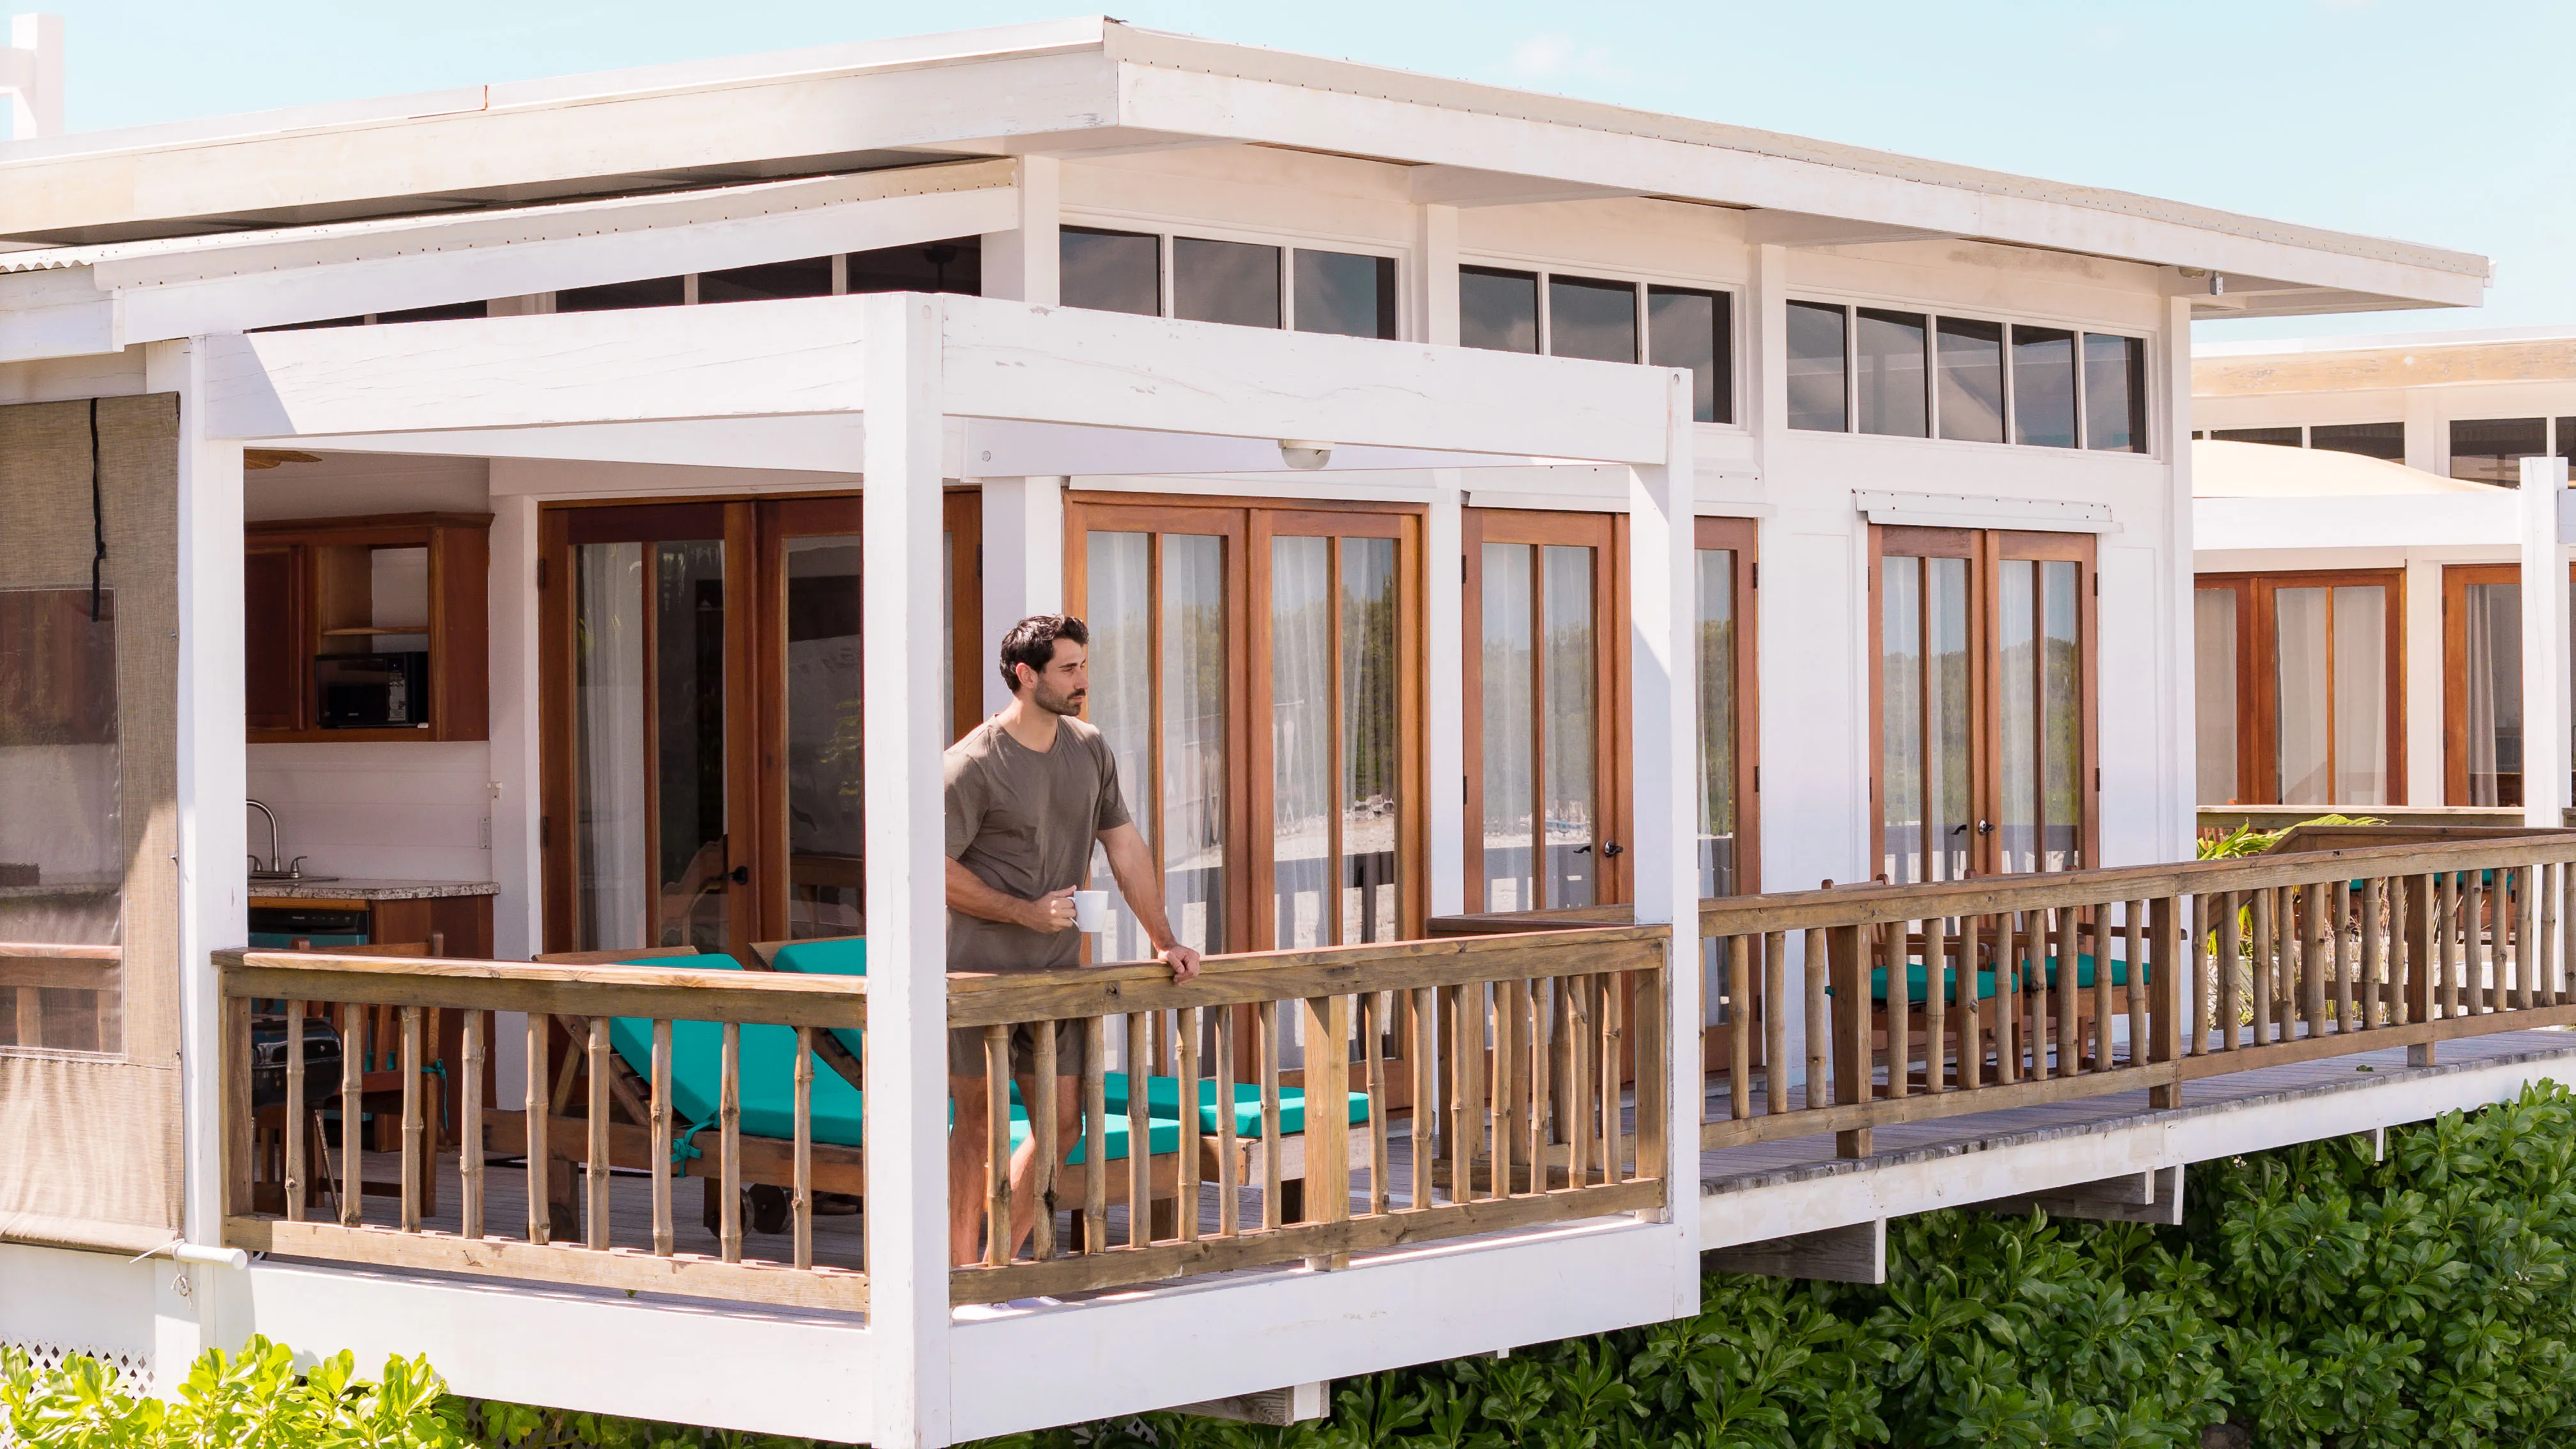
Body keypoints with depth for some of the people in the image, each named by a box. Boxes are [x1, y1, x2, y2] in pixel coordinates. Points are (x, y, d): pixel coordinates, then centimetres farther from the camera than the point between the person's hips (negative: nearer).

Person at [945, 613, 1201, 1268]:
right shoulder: (972, 765, -12)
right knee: (978, 1124, -1)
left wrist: (1165, 941, 10)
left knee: (1061, 1125, 5)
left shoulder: (1090, 751, 9)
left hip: (1055, 970, 6)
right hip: (980, 970, -6)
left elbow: (1126, 850, 15)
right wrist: (1025, 912, -15)